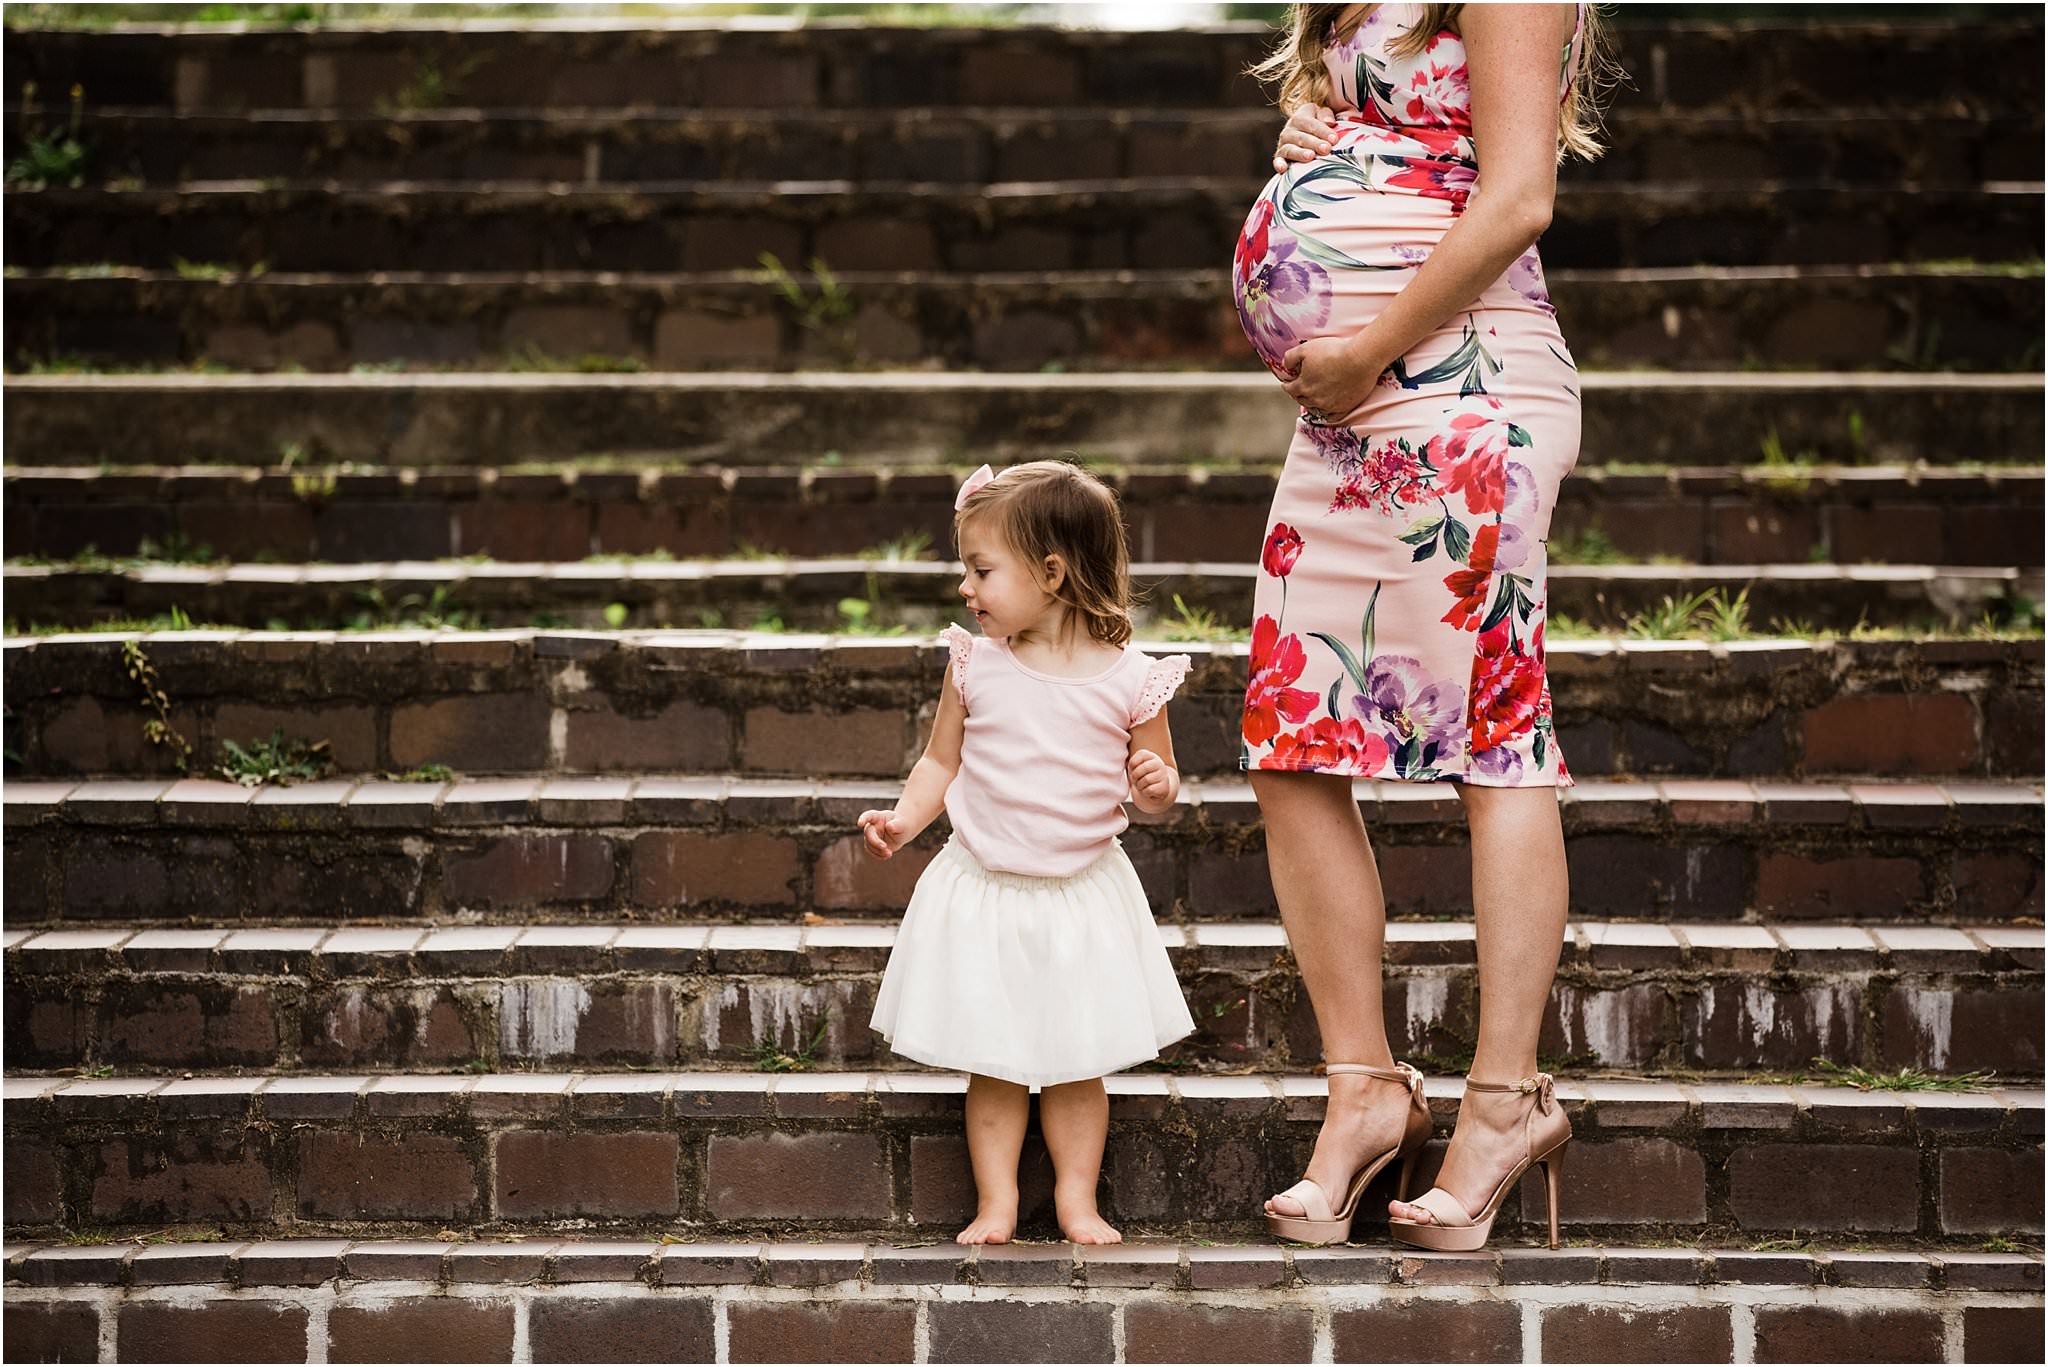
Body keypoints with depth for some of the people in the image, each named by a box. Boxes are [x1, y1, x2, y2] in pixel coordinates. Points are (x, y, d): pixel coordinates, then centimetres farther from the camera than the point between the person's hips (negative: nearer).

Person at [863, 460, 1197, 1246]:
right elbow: (942, 761, 6)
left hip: (1083, 896, -1)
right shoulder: (974, 663, -4)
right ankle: (995, 1202, 15)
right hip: (983, 894, 1)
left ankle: (1077, 1198, 20)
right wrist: (904, 820, -9)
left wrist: (1155, 786, -20)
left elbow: (1153, 774, 3)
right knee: (991, 1063, 6)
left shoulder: (1128, 678, -9)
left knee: (1078, 1063, 8)